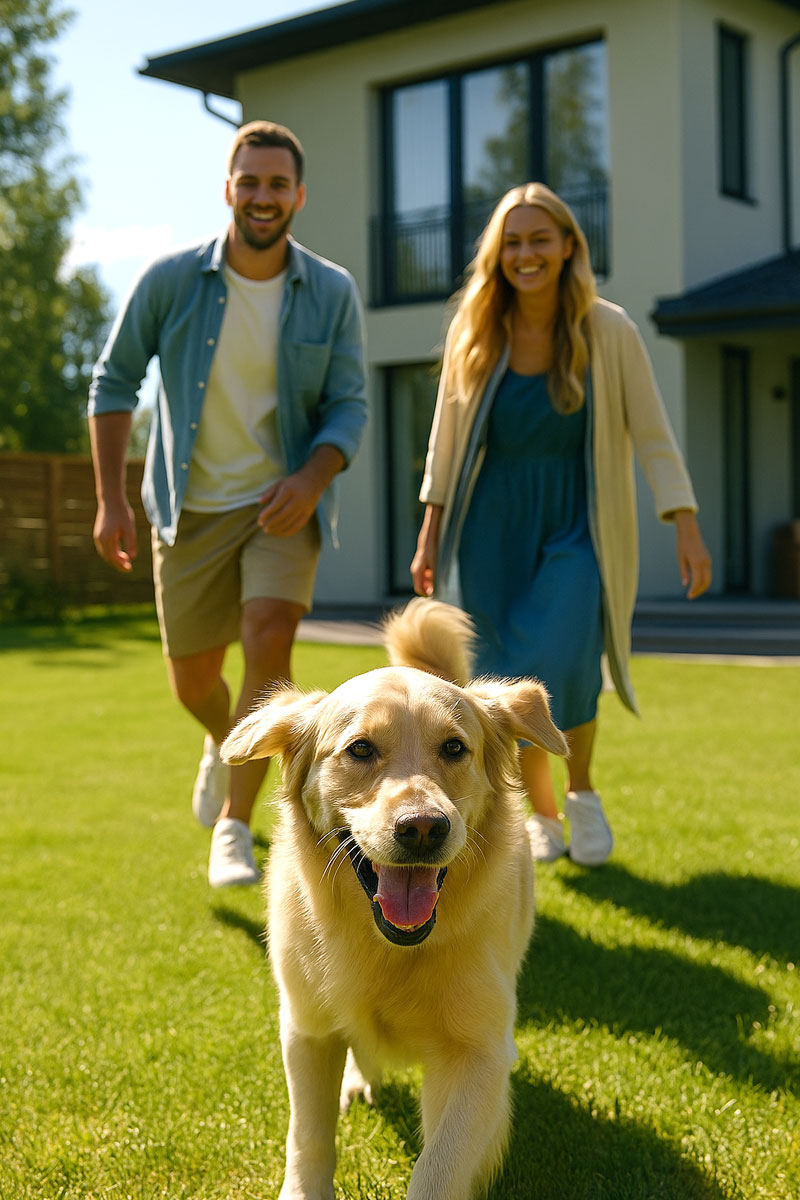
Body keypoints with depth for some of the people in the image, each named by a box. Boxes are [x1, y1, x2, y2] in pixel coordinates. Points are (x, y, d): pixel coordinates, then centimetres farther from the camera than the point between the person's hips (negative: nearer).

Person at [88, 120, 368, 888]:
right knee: (192, 681, 11)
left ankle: (233, 825, -8)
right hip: (192, 507, 1)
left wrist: (311, 480, -24)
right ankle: (225, 743, 48)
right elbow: (114, 381, -1)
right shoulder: (170, 279, -8)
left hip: (284, 504, -1)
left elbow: (349, 406, -5)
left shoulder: (333, 293, -6)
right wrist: (111, 499, -6)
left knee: (269, 641, -23)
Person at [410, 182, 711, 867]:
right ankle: (541, 815, 28)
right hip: (494, 527, 2)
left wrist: (688, 531, -12)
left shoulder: (609, 331, -9)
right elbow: (448, 433, 4)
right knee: (507, 684, 3)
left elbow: (652, 436, -6)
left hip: (578, 528, -2)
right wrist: (430, 534, 3)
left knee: (562, 668, -21)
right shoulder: (473, 330, -4)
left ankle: (583, 791, 9)